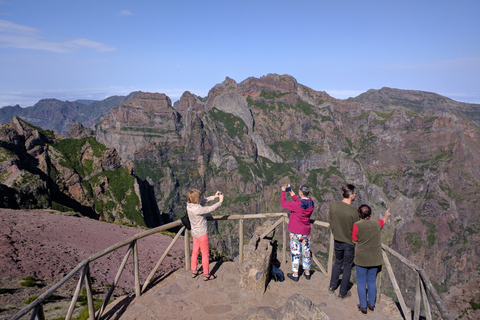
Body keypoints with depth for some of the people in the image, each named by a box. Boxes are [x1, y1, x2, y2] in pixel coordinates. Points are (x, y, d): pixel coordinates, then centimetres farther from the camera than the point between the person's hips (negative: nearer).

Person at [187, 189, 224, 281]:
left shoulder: (189, 205, -7)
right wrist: (220, 201, -10)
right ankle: (206, 275, 23)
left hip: (194, 233, 9)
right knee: (205, 254, 9)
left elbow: (203, 201, 6)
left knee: (195, 252, 22)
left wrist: (214, 197, 4)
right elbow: (210, 209, -23)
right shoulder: (197, 209, -33)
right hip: (201, 234, -8)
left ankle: (194, 271, 37)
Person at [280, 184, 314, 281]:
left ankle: (295, 274, 15)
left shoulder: (296, 205, -25)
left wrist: (283, 191, 0)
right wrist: (293, 196, 19)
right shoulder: (310, 203, -6)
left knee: (295, 253, 6)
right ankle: (307, 272, 30)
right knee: (306, 252, 16)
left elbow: (283, 202, -13)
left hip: (295, 233, -5)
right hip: (306, 232, 5)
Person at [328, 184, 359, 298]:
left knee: (338, 262, 26)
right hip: (349, 242, -4)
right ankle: (343, 293, 28)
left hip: (337, 240, 4)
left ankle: (332, 286, 37)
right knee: (347, 267, 15)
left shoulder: (333, 205, -12)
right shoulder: (353, 211, -26)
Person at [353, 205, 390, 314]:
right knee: (372, 281, 19)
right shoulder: (376, 223, -6)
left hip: (361, 259, -4)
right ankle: (371, 304, 31)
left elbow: (354, 240, -6)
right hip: (374, 259, 4)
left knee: (361, 282, 10)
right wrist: (386, 215, 40)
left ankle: (363, 306, 19)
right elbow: (384, 221, 19)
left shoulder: (357, 225, -17)